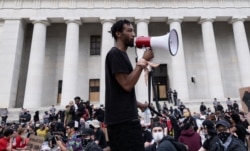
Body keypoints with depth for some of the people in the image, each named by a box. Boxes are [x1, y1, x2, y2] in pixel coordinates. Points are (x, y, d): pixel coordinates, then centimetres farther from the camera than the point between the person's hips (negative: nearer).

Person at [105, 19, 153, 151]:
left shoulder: (121, 55, 20)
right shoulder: (115, 54, -10)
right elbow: (127, 85, -19)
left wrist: (138, 104, 21)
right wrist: (142, 62, -14)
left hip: (122, 118, 10)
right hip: (123, 119, -10)